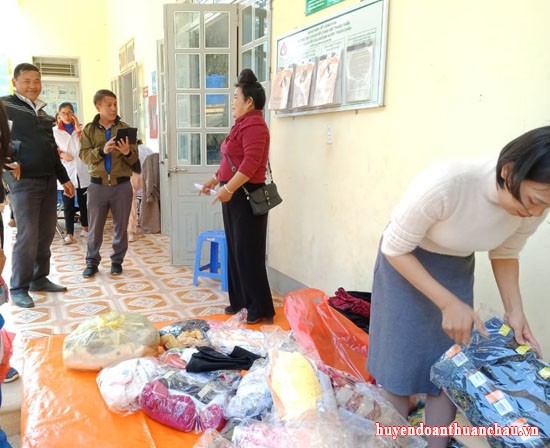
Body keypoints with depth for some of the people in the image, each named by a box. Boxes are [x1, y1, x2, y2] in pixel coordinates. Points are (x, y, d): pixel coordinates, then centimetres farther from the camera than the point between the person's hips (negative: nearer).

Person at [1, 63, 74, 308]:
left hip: (48, 181, 7)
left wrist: (64, 178, 22)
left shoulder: (43, 113, 18)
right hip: (24, 182, -7)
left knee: (46, 234, 8)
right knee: (27, 236, -8)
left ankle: (39, 279, 21)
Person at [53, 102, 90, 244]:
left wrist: (78, 128, -7)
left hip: (82, 171, 1)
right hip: (66, 172, -1)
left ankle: (85, 228, 29)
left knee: (84, 202, 12)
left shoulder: (81, 128, 7)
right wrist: (61, 154, -13)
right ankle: (70, 234, 2)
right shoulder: (54, 131, 3)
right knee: (68, 205, -1)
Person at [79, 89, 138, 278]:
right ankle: (92, 262, 18)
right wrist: (102, 151, -20)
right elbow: (84, 155, -4)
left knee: (121, 226, 7)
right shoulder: (89, 130, 5)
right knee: (94, 227, 5)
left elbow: (134, 159, 1)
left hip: (122, 184, 0)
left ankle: (117, 261, 21)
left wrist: (127, 152, -22)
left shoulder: (125, 128, 4)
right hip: (98, 184, 0)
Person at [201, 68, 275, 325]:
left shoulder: (254, 125, -15)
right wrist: (214, 180, 23)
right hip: (234, 196, 10)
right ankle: (241, 302, 24)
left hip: (247, 197, -10)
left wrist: (228, 188, -28)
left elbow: (251, 163, -25)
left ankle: (261, 310, 4)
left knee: (248, 254, -5)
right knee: (235, 252, 13)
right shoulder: (242, 125, 17)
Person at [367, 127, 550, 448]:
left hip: (457, 271, 4)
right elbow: (395, 249, -24)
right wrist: (449, 302, -29)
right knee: (400, 360, 2)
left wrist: (515, 310, -12)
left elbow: (505, 253, 2)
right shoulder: (445, 184, -38)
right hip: (405, 262, -4)